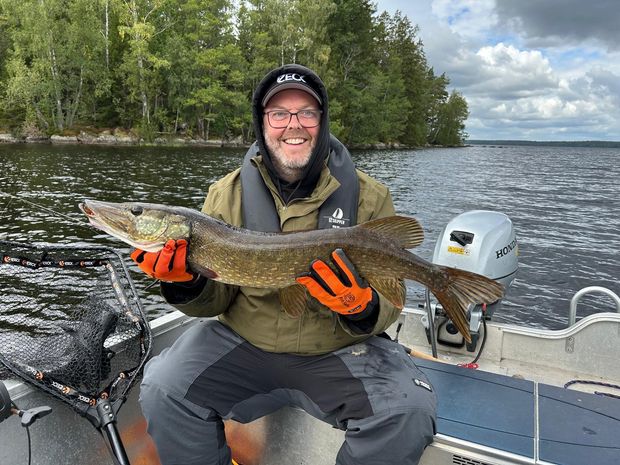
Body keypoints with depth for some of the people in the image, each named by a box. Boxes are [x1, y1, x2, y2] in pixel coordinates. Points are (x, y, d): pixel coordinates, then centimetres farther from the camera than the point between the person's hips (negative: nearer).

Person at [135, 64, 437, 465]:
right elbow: (216, 300, 2)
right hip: (242, 342, 2)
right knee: (164, 391, -19)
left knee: (407, 412, -24)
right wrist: (186, 283, -21)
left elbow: (389, 305, -4)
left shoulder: (369, 197, -4)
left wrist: (361, 308, -27)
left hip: (339, 352, -1)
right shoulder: (227, 194, 1)